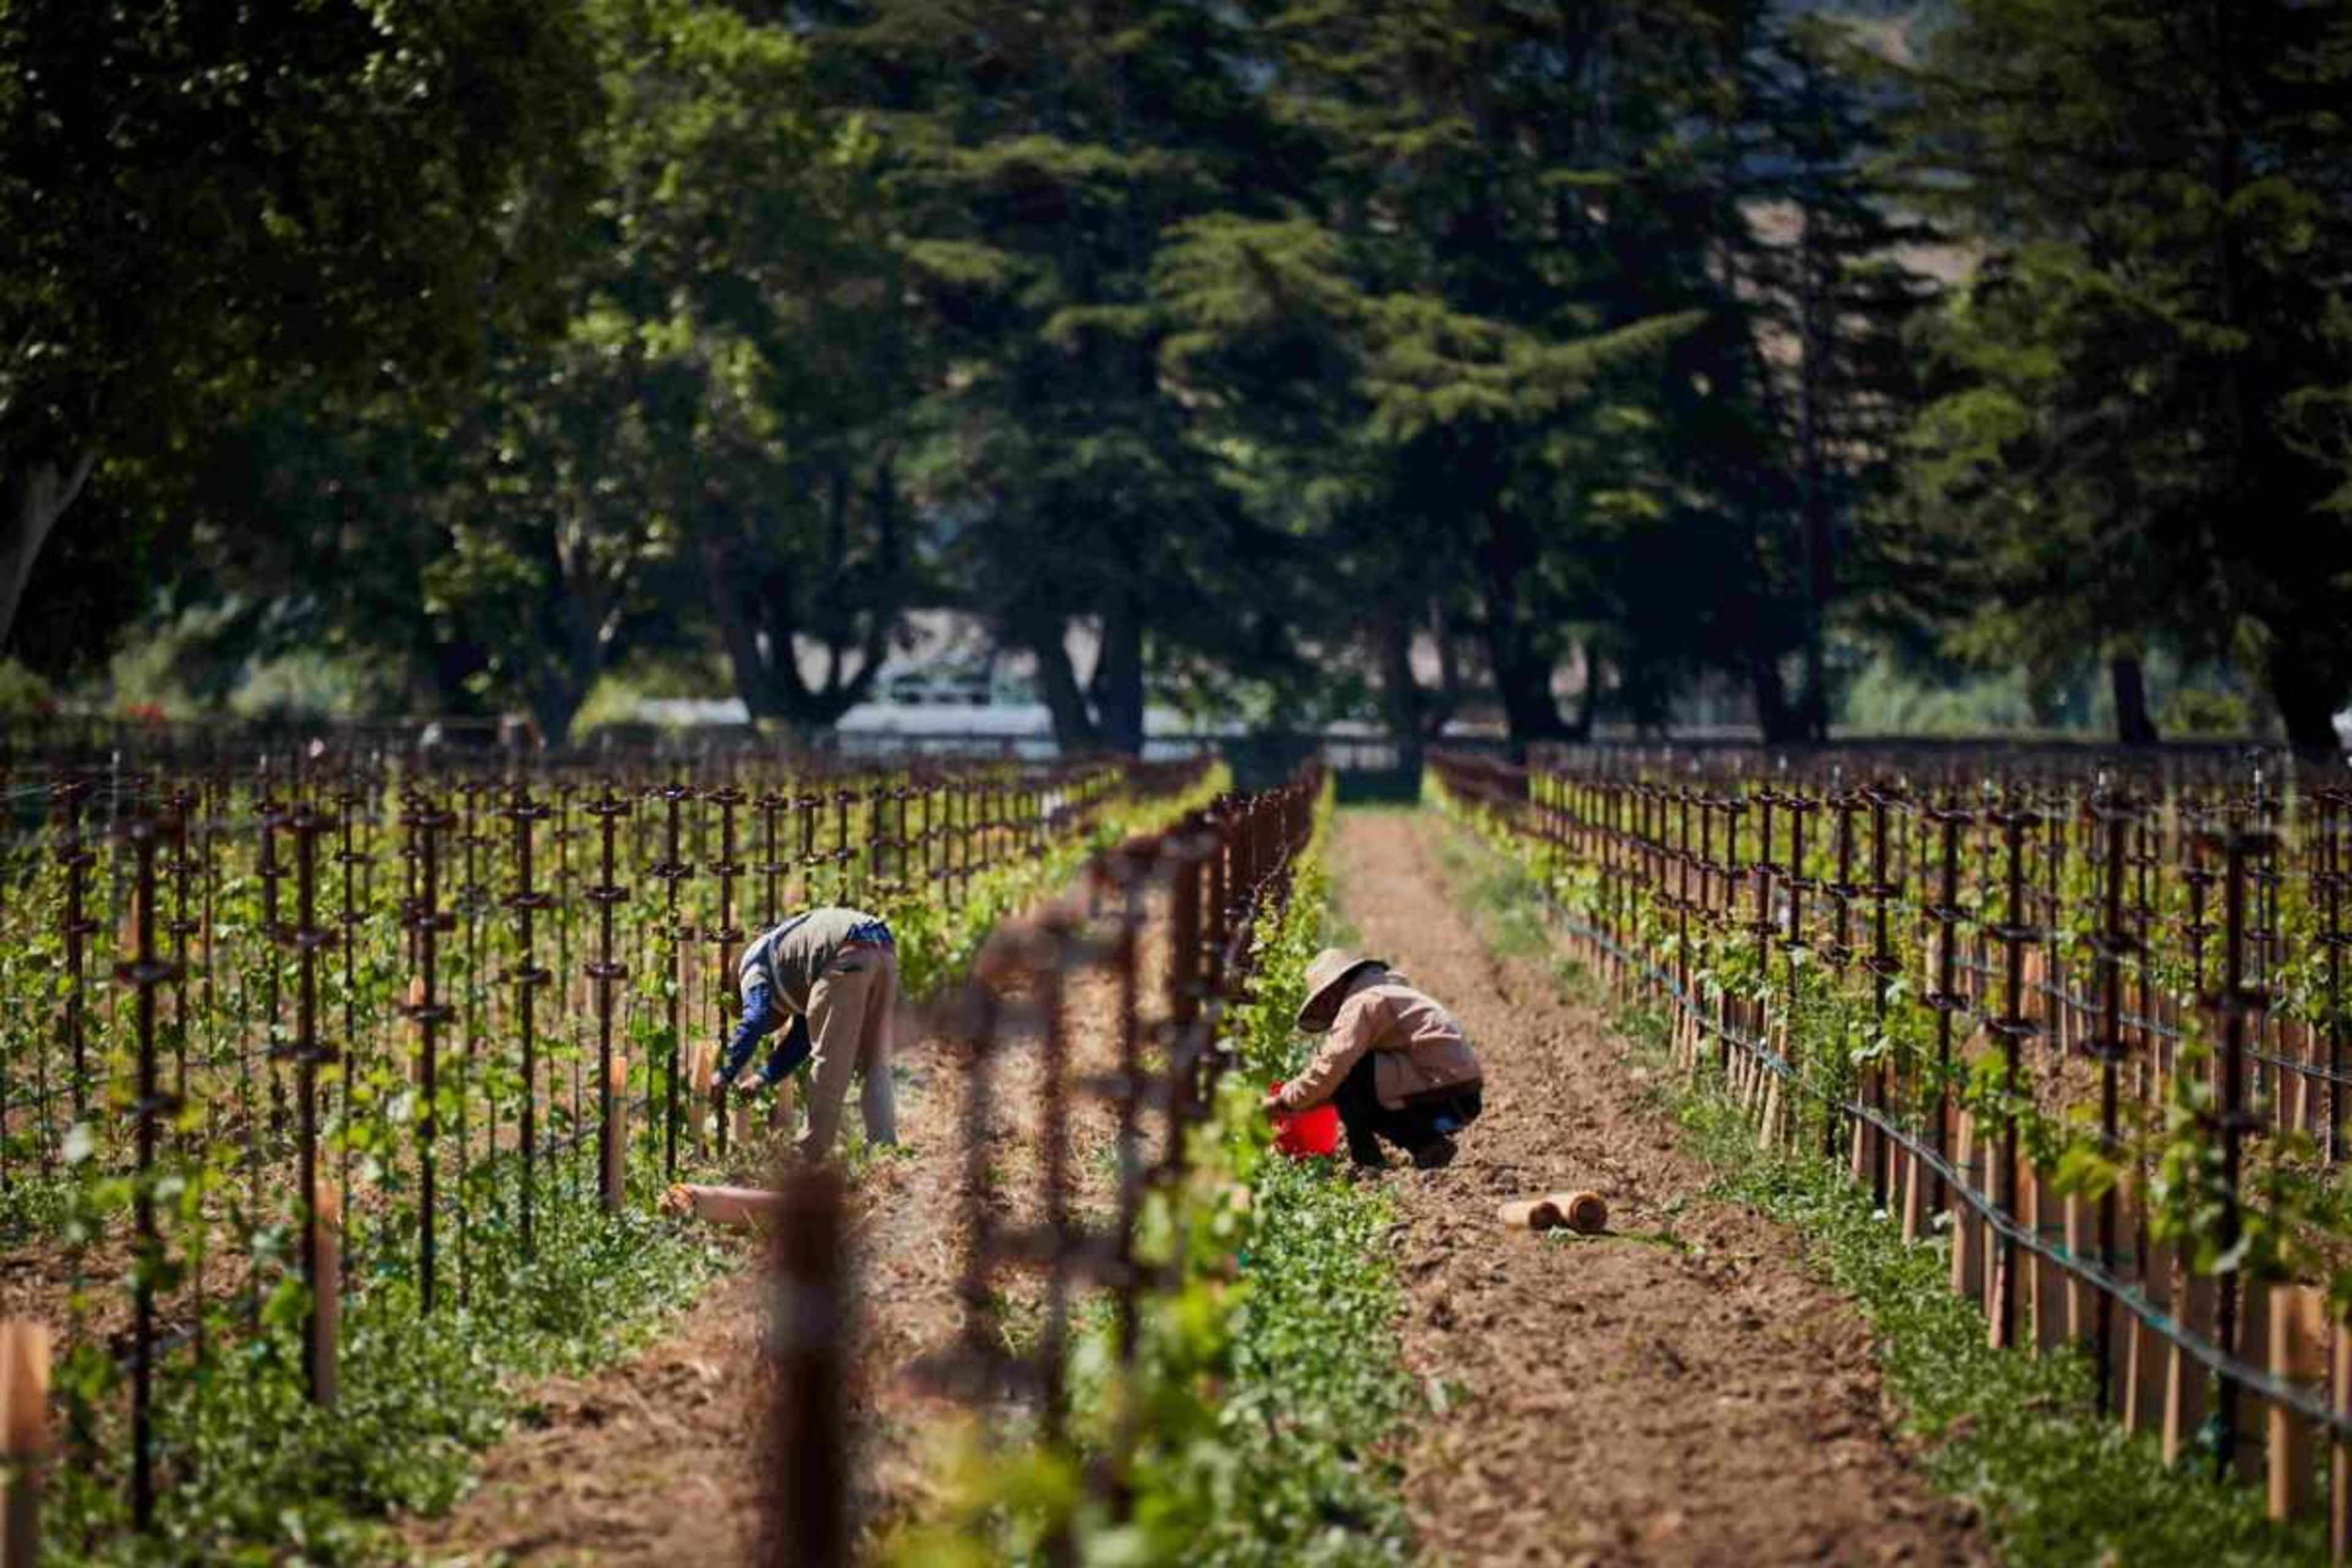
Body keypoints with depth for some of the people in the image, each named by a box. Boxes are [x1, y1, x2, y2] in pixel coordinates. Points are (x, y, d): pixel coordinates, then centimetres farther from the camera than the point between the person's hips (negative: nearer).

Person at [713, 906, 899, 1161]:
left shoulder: (755, 961, 18)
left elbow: (754, 1020, 3)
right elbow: (802, 1036, 41)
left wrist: (726, 1074, 11)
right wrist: (766, 1077, 46)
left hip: (847, 957, -8)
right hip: (885, 951, 8)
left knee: (829, 1060, 1)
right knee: (875, 1064, 14)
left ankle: (811, 1152, 6)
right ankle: (884, 1146, 11)